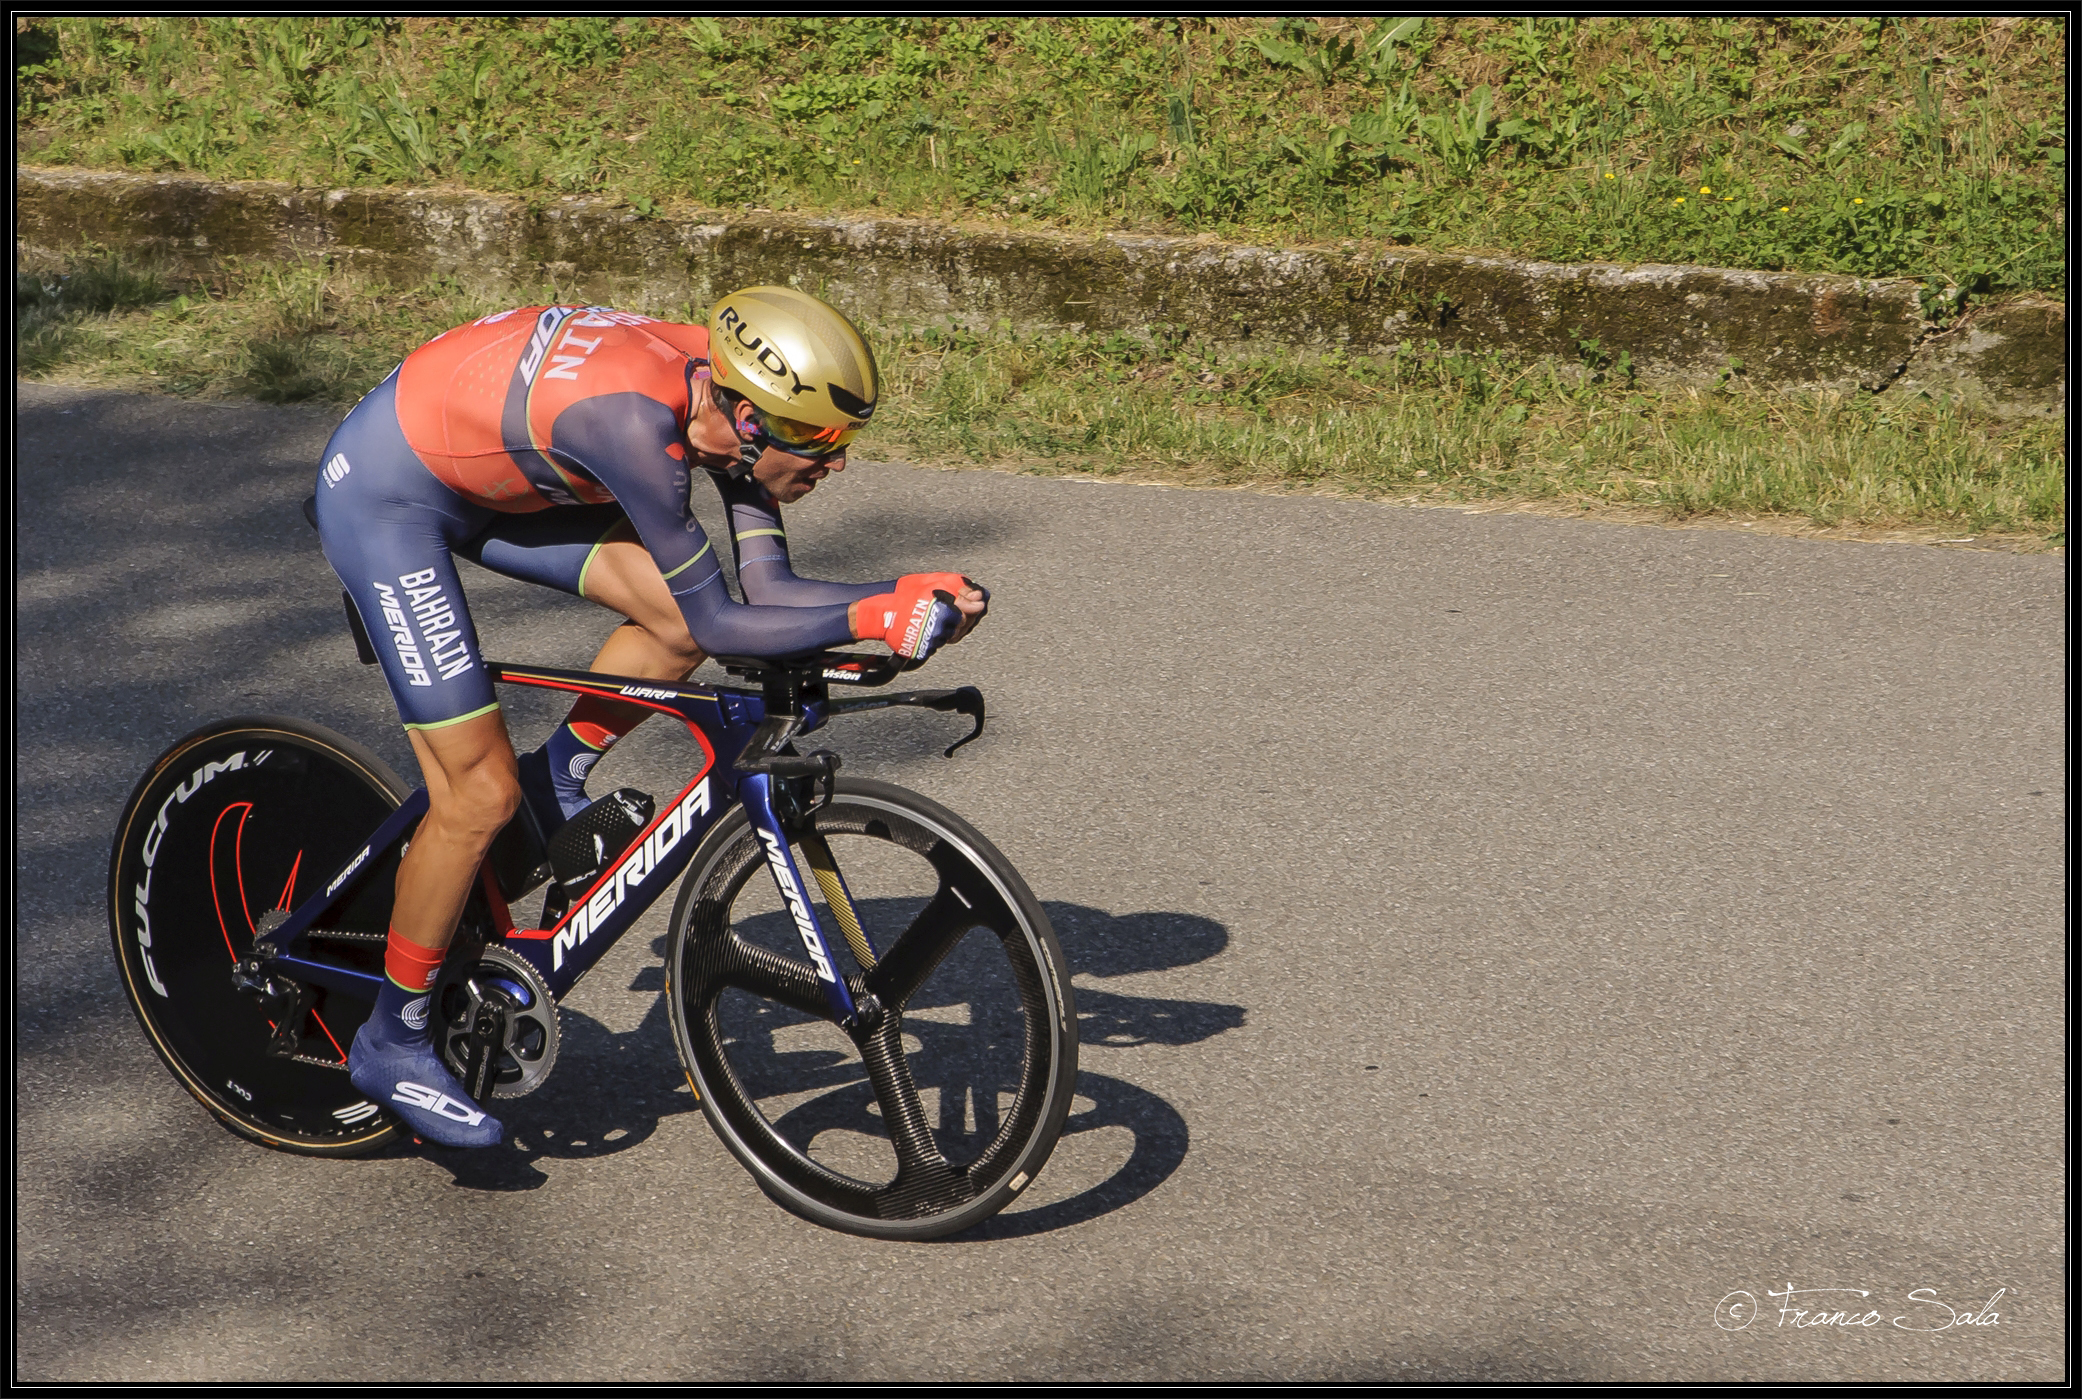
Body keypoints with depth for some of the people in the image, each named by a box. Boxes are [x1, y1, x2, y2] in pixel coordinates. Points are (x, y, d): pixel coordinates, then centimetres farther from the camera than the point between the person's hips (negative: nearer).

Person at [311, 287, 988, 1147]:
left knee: (674, 622, -8)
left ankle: (557, 785, 15)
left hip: (484, 470, 8)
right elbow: (719, 624, -32)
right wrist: (871, 616, -33)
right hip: (383, 494, -8)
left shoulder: (726, 396, -12)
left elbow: (767, 586, -8)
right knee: (482, 793, -8)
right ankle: (392, 1044, 8)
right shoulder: (635, 422, -36)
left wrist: (912, 593, -20)